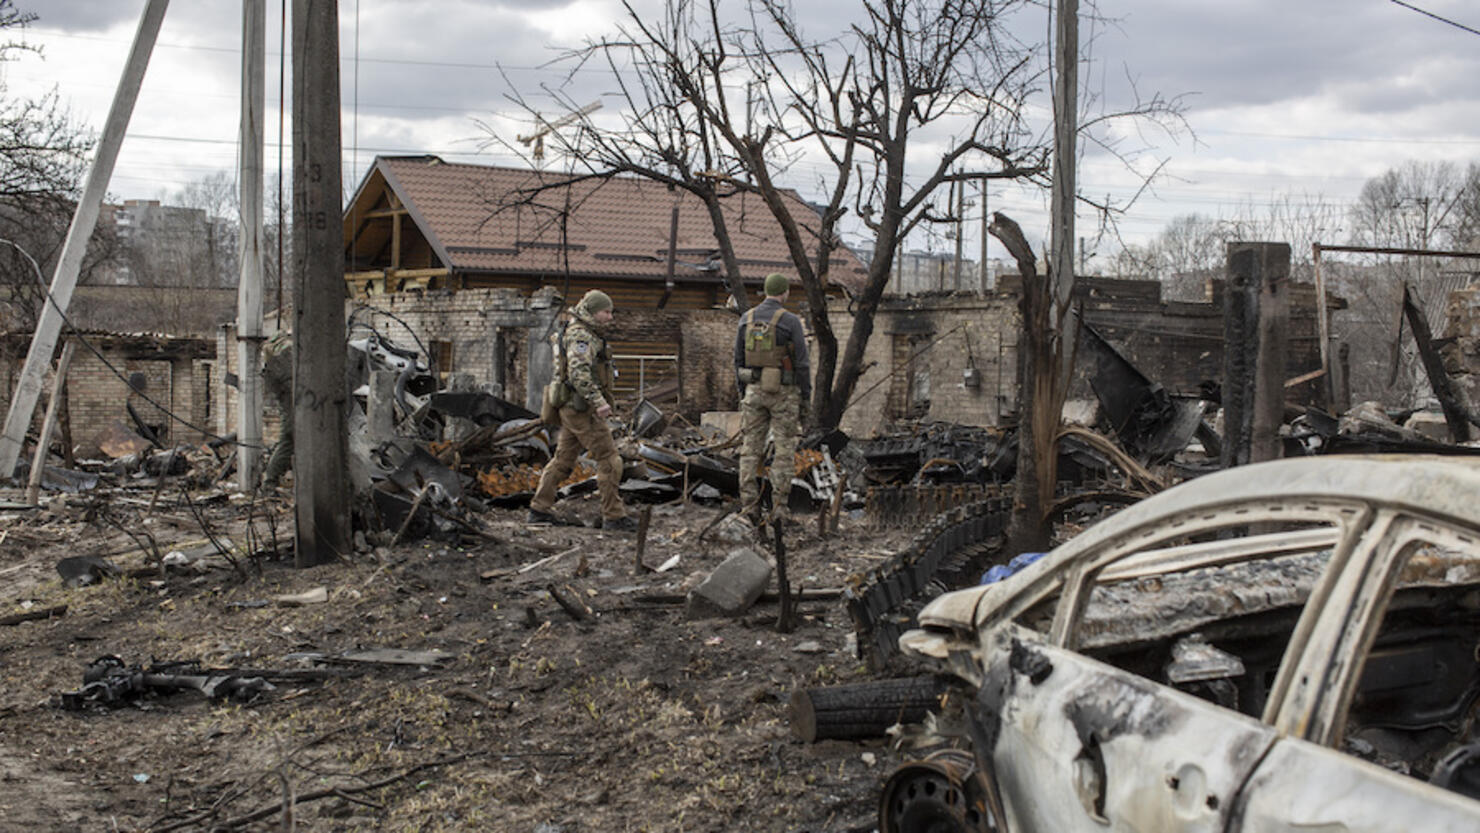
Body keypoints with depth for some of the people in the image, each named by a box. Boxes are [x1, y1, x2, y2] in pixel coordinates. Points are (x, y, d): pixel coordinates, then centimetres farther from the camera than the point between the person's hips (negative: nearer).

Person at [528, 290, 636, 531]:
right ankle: (613, 516, -6)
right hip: (581, 408, -11)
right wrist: (598, 401, -34)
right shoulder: (581, 336, -15)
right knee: (608, 459, -8)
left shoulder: (588, 335, 19)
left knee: (563, 459, 15)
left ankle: (539, 509, 20)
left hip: (572, 408, 11)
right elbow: (579, 372, -29)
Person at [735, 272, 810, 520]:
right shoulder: (790, 321, -11)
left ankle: (749, 506, 5)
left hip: (754, 390, 4)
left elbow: (739, 359, 7)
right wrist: (806, 397, -2)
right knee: (785, 449, 3)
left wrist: (743, 392, 15)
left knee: (751, 448, 7)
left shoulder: (746, 319, 3)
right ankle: (778, 507, -1)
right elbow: (801, 363, -10)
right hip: (783, 393, -4)